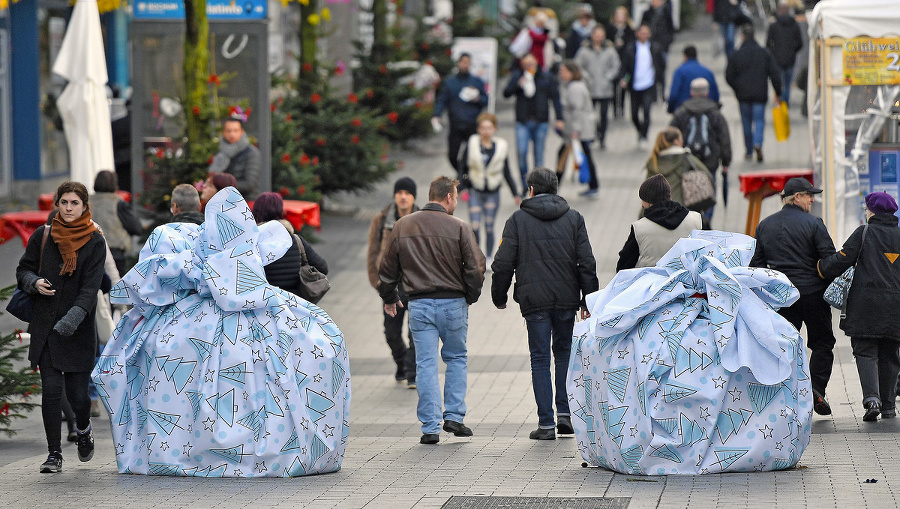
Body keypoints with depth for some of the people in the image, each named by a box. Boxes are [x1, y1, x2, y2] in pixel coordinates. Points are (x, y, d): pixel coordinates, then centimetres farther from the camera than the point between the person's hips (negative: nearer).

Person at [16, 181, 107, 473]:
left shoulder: (95, 242, -2)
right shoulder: (42, 236, 4)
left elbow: (90, 287, -10)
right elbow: (23, 270, 12)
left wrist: (73, 318, -23)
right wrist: (34, 282, -11)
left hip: (79, 329, -1)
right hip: (45, 326, 1)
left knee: (77, 392, -1)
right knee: (51, 389, -8)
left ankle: (83, 430, 33)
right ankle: (54, 454, 1)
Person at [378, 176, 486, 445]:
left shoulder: (403, 226, 3)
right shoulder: (459, 228, -7)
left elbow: (388, 268, 9)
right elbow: (475, 268, -8)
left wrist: (389, 298, 24)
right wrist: (470, 297, 10)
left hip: (419, 305, 2)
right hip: (453, 304, -2)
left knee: (426, 364, 4)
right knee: (457, 358, 16)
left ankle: (430, 427, 1)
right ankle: (454, 416, 9)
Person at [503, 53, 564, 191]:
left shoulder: (546, 77, 5)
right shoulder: (517, 76, 6)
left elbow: (555, 98, 6)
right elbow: (506, 93, -1)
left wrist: (559, 118, -1)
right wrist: (518, 85, -19)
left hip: (540, 122, 0)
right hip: (523, 122, 0)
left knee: (539, 155, 4)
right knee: (521, 152, -14)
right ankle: (525, 185, -1)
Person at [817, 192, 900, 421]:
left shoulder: (864, 233, -3)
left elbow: (841, 260, -6)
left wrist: (820, 269, 8)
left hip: (866, 302, -4)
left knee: (865, 351, -1)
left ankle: (872, 397, -22)